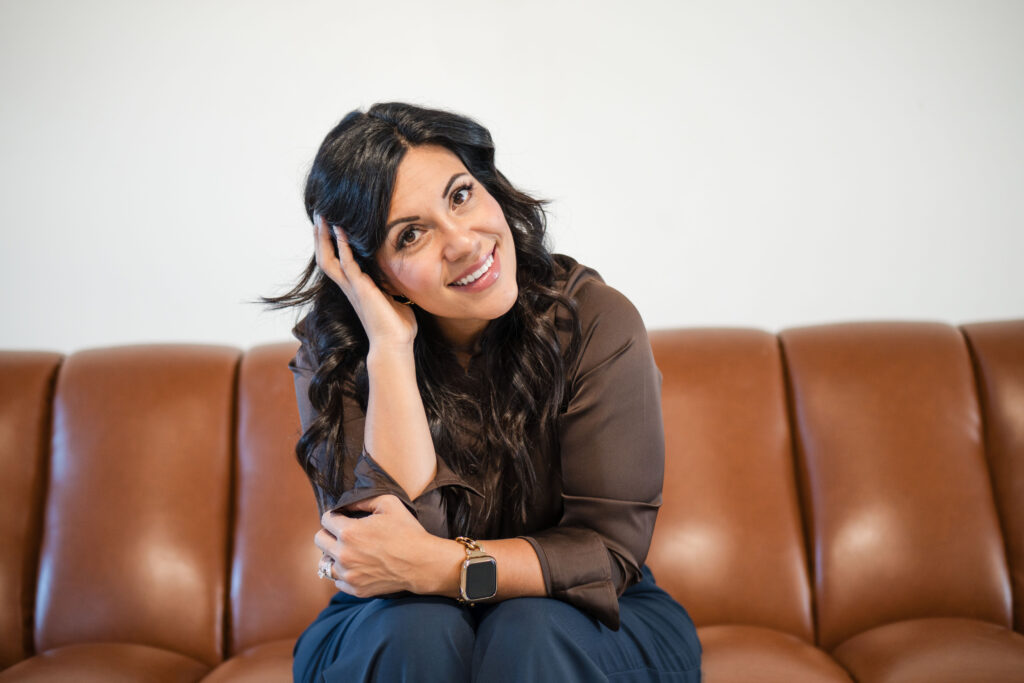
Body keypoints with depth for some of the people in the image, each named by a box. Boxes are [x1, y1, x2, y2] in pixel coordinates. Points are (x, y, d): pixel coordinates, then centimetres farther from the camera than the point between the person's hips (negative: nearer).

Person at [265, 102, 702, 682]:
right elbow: (390, 539, -23)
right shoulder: (333, 356, -12)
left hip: (580, 621, 1)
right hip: (393, 636, 0)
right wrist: (391, 346, -28)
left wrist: (437, 567, -29)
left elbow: (609, 550, -16)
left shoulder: (597, 322, -16)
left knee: (532, 633, -30)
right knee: (419, 631, -31)